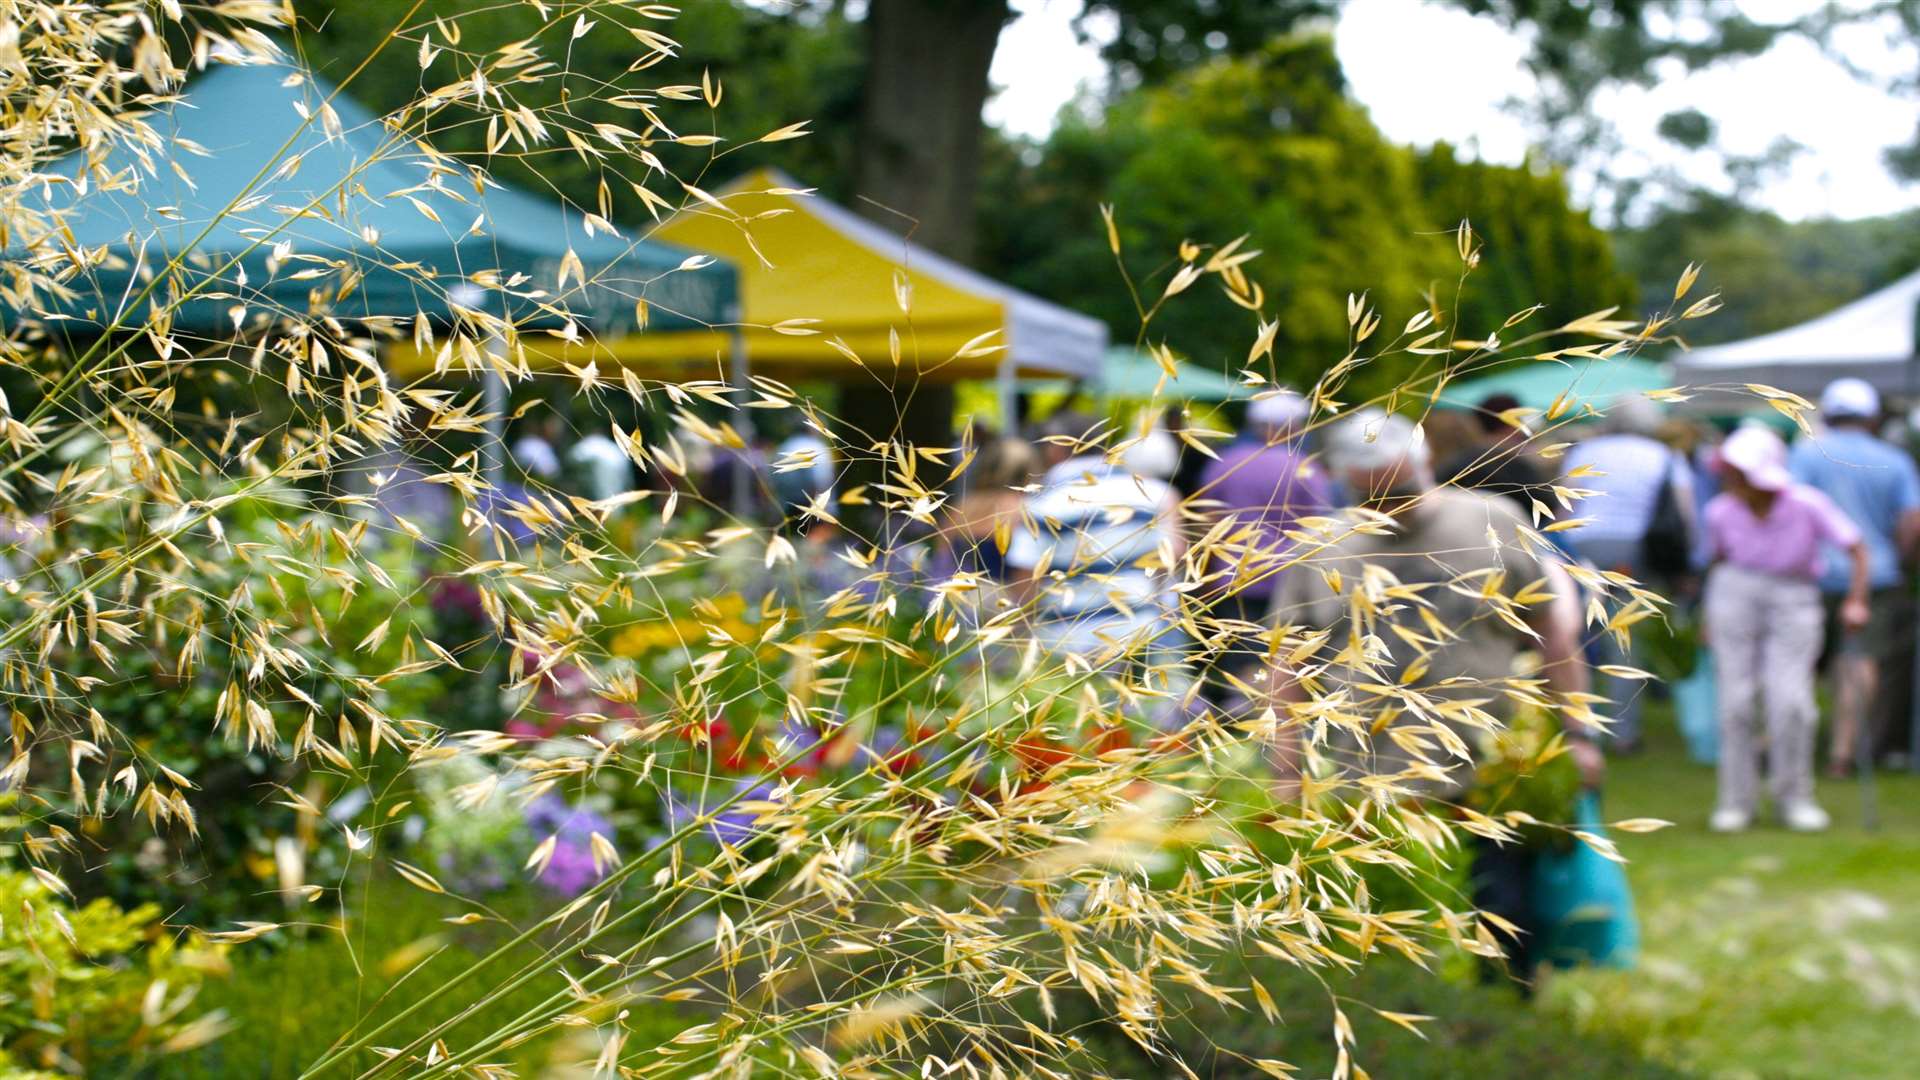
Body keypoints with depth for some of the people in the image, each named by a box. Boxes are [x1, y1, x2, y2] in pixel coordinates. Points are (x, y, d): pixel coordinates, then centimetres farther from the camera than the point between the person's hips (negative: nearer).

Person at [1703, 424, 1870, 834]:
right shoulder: (1721, 511, -7)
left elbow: (1857, 549, -8)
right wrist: (1710, 615, 14)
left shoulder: (1807, 504, -16)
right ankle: (1737, 800, 7)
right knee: (1736, 699, -4)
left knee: (1790, 701, -11)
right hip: (1737, 590, 2)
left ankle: (1793, 797, 7)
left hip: (1793, 599, -2)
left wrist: (1855, 601, -17)